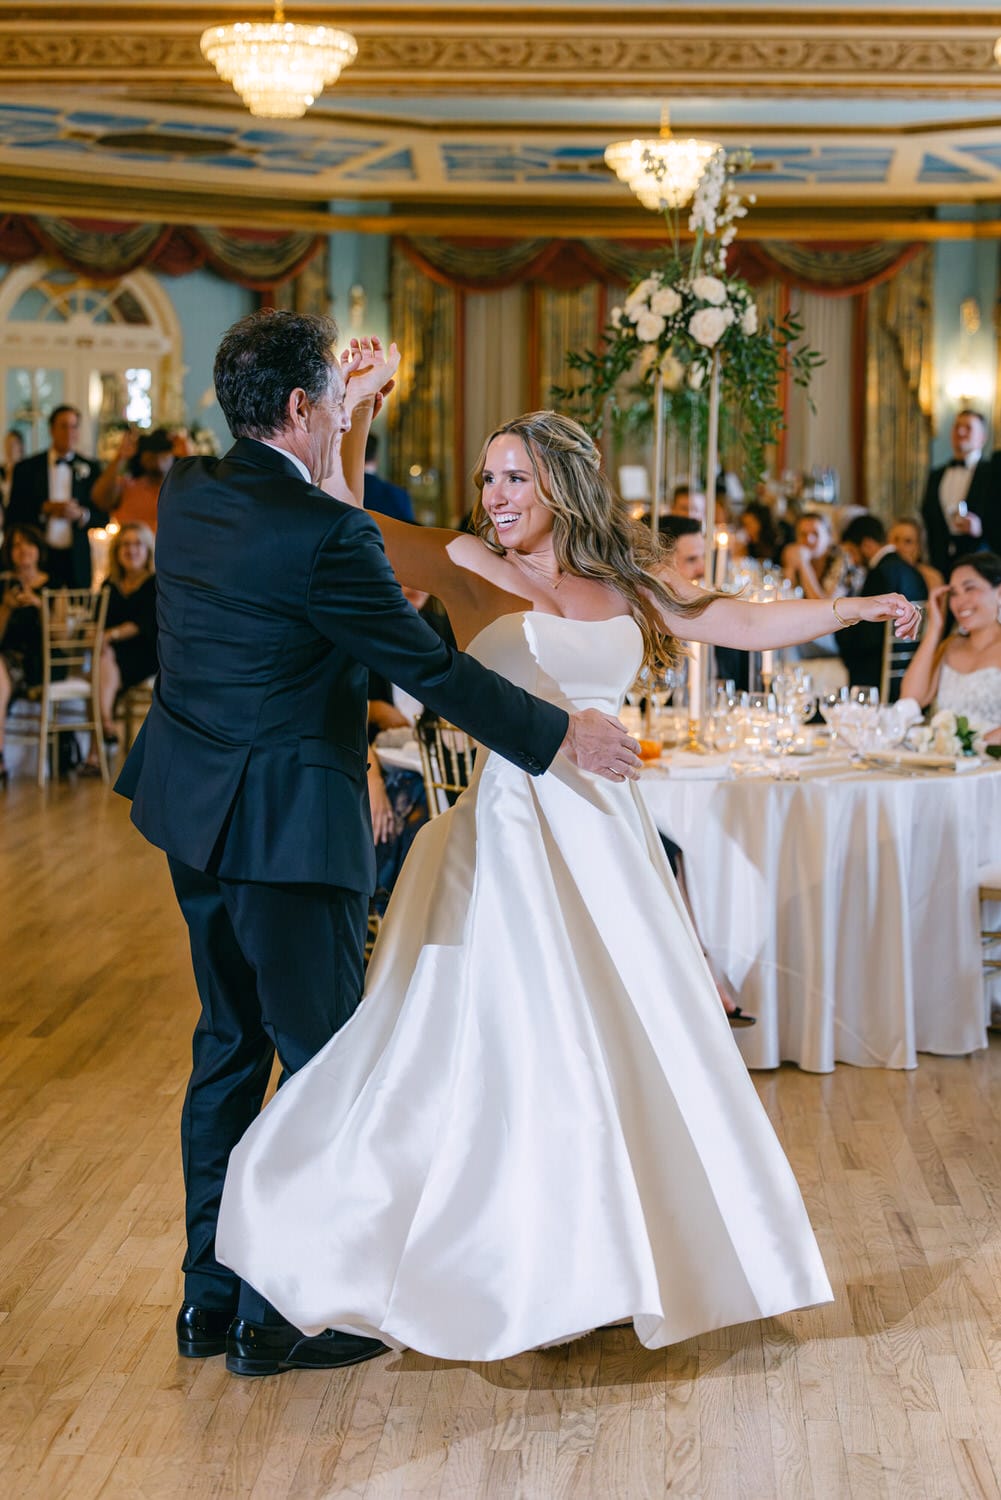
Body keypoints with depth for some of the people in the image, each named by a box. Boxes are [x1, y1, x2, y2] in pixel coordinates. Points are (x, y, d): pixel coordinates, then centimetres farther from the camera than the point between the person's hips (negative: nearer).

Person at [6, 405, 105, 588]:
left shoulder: (90, 468, 8)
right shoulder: (27, 468, 5)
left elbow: (103, 517, 7)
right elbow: (13, 516, 1)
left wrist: (81, 514, -13)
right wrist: (45, 509, -13)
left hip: (77, 559, 1)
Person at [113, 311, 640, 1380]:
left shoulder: (187, 491, 2)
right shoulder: (323, 536, -21)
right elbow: (430, 669, -16)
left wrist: (352, 417, 22)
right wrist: (561, 735, -6)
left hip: (194, 814, 9)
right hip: (289, 830, -9)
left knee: (230, 1044, 18)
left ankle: (210, 1295, 26)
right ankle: (276, 1317, 11)